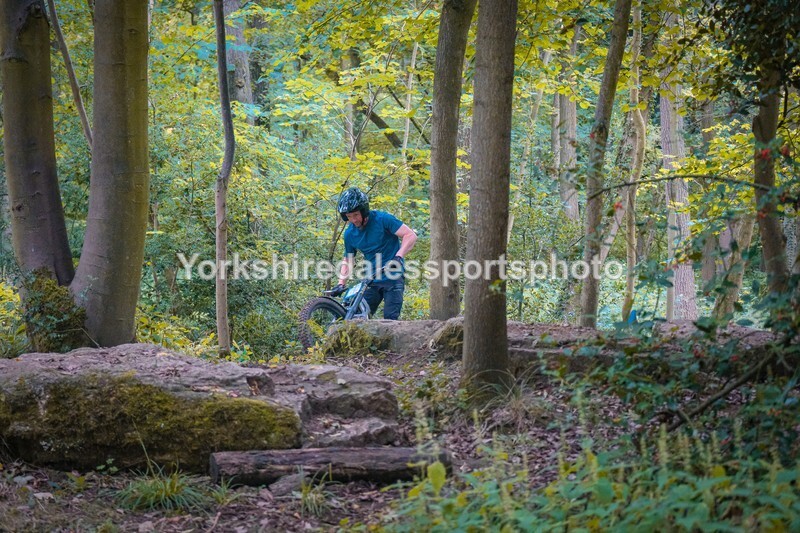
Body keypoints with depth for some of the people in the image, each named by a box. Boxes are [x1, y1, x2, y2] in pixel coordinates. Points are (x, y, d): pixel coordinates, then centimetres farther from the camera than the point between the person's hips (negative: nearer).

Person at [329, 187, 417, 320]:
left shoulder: (382, 219, -11)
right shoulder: (349, 234, 4)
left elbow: (411, 235, -13)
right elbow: (348, 261, 14)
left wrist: (398, 257, -26)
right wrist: (341, 284, 0)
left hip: (393, 279, -5)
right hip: (371, 281, 5)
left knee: (390, 319, -12)